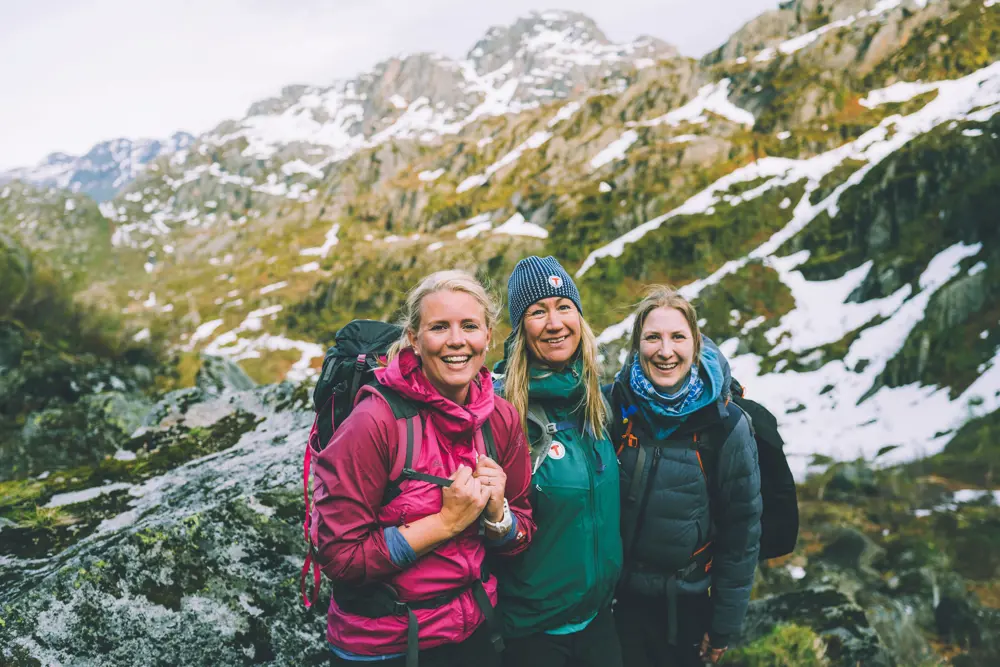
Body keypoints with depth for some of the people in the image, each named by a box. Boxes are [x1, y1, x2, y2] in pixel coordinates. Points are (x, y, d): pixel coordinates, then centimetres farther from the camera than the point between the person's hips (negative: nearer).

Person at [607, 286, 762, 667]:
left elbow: (742, 530, -7)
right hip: (621, 595, 1)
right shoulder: (614, 406, -10)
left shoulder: (726, 425, -14)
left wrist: (725, 625, -4)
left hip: (688, 602, -1)